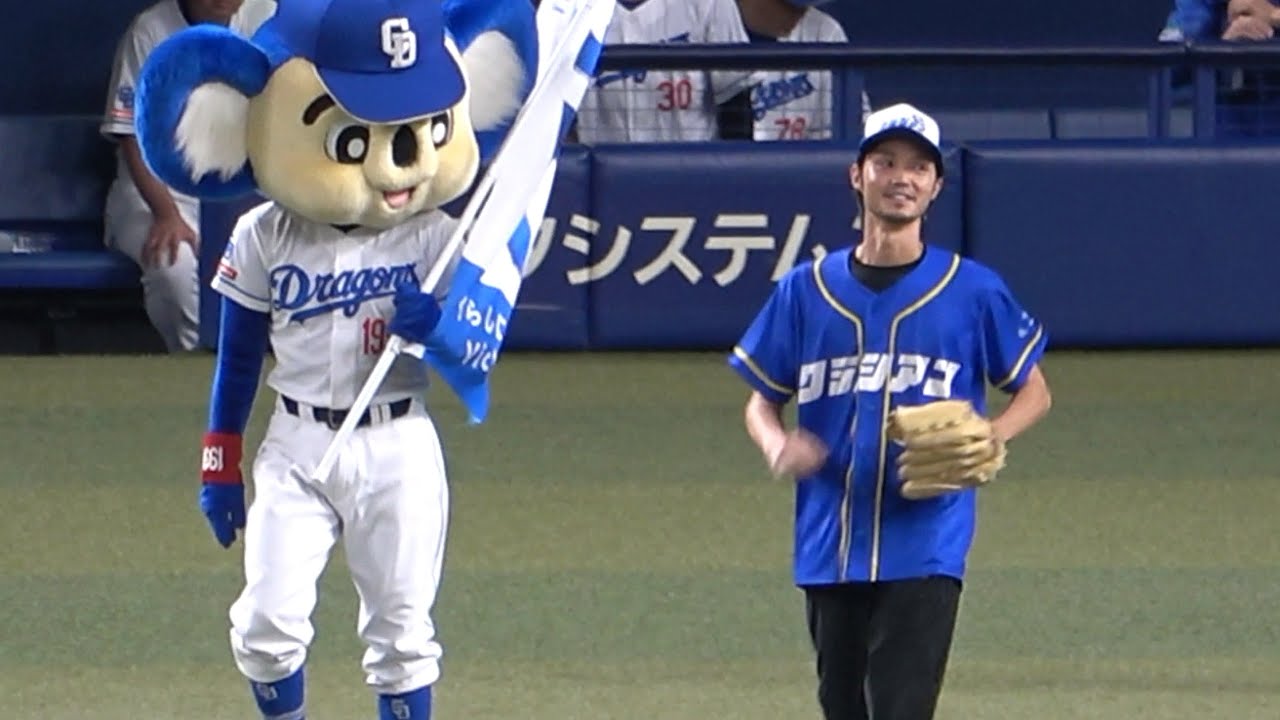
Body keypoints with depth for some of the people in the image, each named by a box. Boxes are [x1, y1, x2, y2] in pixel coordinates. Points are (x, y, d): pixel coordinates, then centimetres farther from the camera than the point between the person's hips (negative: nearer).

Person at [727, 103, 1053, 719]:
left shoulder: (973, 291, 2)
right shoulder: (806, 290, 7)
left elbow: (1032, 391, 11)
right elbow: (761, 401, 14)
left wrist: (988, 438, -11)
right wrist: (777, 447, -10)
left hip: (925, 547, -4)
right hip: (828, 548, 4)